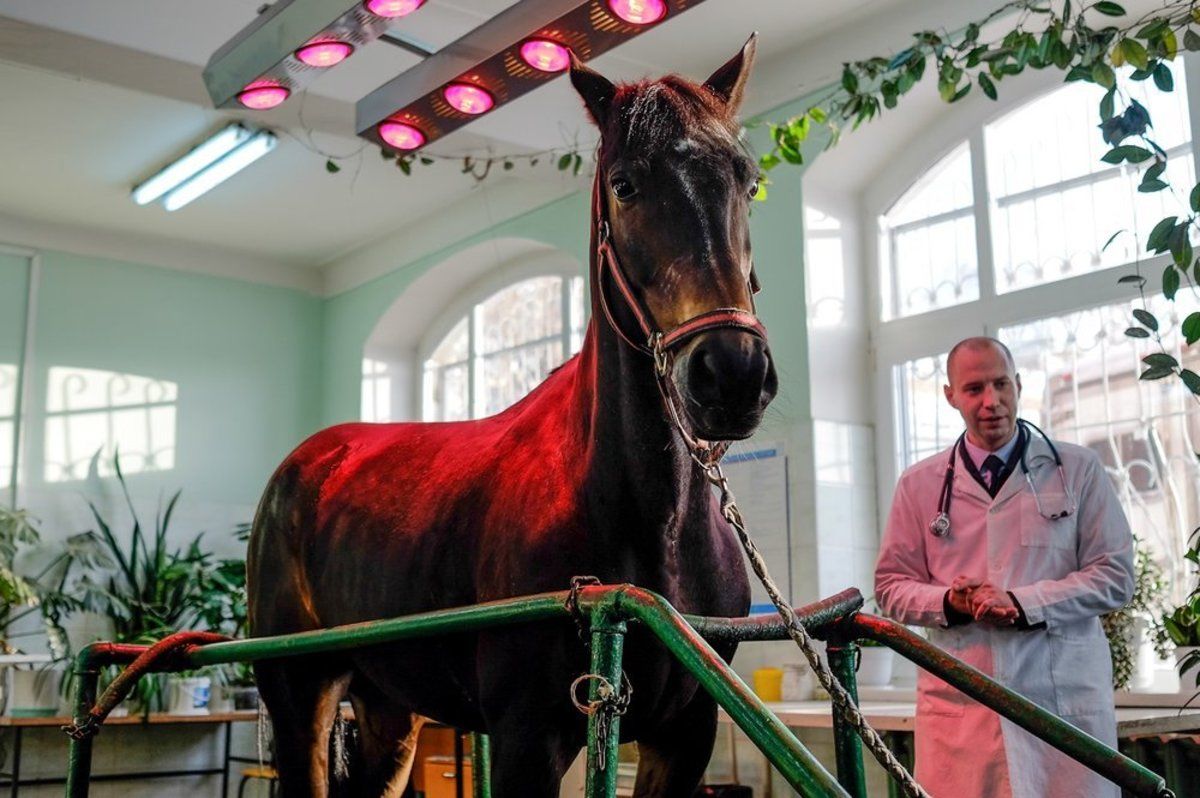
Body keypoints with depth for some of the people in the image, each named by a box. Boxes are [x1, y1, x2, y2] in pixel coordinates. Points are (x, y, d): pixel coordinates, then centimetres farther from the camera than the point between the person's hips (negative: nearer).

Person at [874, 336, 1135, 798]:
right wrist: (949, 602, -10)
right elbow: (891, 585, 11)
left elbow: (1115, 575, 2)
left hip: (1065, 702, 0)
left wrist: (1021, 602, -12)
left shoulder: (1077, 469, 6)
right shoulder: (919, 484, 10)